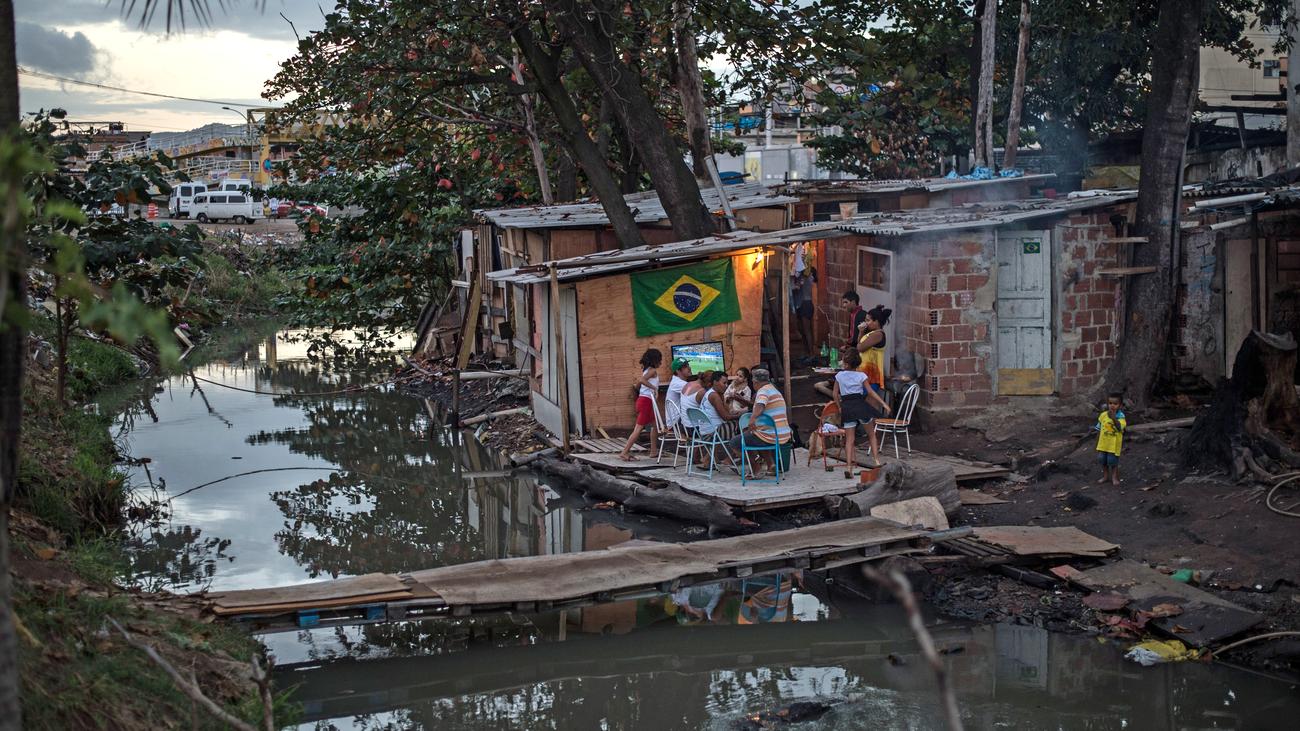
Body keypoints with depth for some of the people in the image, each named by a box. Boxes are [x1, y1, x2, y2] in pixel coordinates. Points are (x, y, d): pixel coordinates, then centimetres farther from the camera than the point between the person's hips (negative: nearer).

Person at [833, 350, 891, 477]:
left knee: (849, 439, 2)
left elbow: (835, 394, 5)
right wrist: (884, 404, 0)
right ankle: (876, 460, 11)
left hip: (846, 407, 1)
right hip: (860, 404, -1)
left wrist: (840, 407, 18)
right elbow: (870, 392, -3)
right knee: (872, 434, 17)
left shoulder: (839, 376, 2)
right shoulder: (861, 375, -1)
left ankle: (849, 467, -6)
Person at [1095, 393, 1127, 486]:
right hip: (1103, 443, 5)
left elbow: (1120, 427, -30)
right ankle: (1105, 476, 33)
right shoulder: (1103, 415, -1)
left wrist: (1114, 418, -41)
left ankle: (1114, 477, 22)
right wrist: (1097, 442, 12)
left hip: (1114, 444, -4)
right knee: (1102, 460, 13)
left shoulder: (1120, 416, -13)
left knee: (1113, 461, 3)